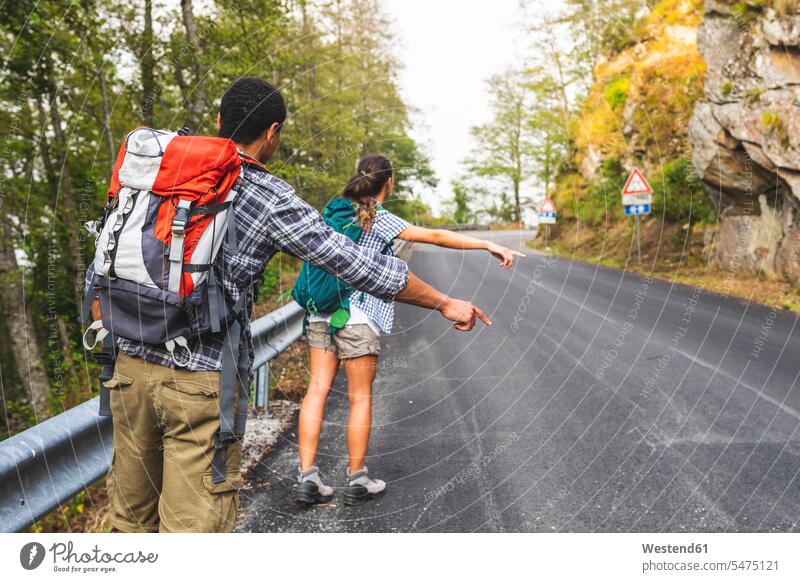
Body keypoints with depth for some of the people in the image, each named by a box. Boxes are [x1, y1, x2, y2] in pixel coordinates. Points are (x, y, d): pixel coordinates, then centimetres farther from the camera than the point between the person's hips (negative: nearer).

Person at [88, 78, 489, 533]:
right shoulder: (272, 201, -7)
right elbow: (360, 267, -5)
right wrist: (445, 303, 5)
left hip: (133, 365, 6)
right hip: (203, 381, -5)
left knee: (133, 519, 19)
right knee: (194, 523, 3)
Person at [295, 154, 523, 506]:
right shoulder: (379, 219, -8)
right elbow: (435, 236, -13)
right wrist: (490, 246, -12)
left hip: (322, 311, 7)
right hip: (357, 316, -7)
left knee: (317, 389, 5)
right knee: (360, 398, 4)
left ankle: (308, 477, 3)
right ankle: (357, 480, 14)